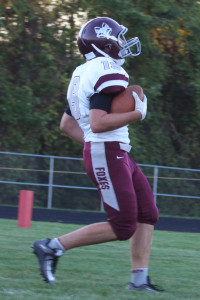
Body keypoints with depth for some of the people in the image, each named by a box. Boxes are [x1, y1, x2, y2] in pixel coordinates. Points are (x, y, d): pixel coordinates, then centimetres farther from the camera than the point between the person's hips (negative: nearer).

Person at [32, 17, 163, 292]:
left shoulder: (83, 74, 15)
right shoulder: (109, 73, -16)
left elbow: (66, 124, 20)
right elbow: (97, 123, -25)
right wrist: (137, 114, -17)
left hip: (118, 156, 10)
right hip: (108, 157, -10)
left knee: (148, 215, 9)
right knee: (122, 228, -6)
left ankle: (139, 278, 8)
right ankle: (52, 247, -1)